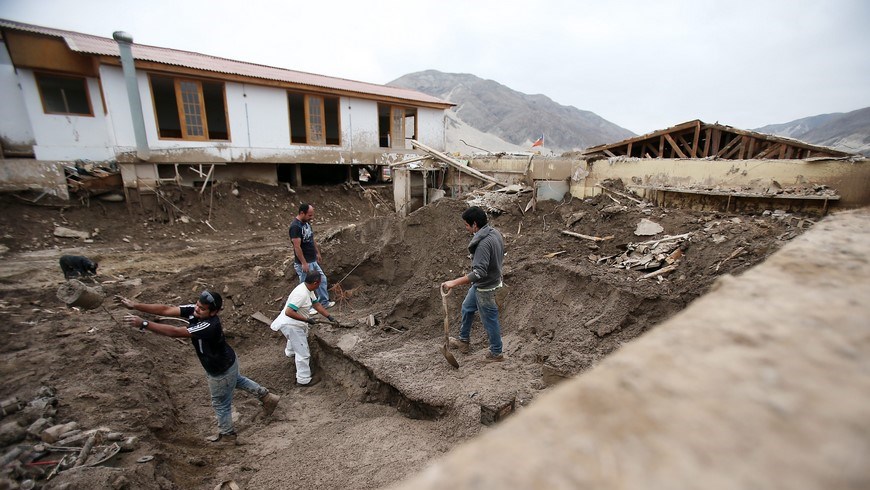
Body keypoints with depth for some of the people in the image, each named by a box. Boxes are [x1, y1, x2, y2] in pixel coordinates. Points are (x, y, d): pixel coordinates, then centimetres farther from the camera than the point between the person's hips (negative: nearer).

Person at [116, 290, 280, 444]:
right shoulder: (193, 310, -17)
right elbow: (166, 310, -17)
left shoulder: (209, 326, -41)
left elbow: (175, 332, -44)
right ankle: (266, 396, 48)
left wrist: (143, 324, -43)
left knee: (220, 404, 18)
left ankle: (226, 435, 44)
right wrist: (134, 305, -23)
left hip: (221, 371, -8)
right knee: (237, 380, 34)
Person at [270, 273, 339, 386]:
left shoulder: (308, 290, -2)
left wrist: (330, 317, 3)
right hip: (290, 325, -10)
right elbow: (288, 312, -35)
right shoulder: (301, 294, -33)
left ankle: (290, 353, 70)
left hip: (295, 323, 10)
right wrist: (307, 320, -30)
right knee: (303, 353, -2)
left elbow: (317, 304, 5)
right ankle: (304, 380, 11)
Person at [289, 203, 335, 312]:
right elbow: (297, 247, -25)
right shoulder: (295, 226, -23)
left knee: (322, 279, 17)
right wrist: (304, 263, -24)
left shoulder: (307, 222, 6)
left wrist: (318, 253, 20)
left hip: (313, 261, 9)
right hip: (304, 263, -9)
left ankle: (324, 302, 32)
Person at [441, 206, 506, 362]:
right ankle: (463, 341, 43)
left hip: (485, 288, -10)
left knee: (489, 320, 9)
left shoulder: (483, 243, -31)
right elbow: (499, 257, 11)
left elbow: (479, 273, -35)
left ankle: (496, 353, 31)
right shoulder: (494, 232, -2)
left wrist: (454, 282, -34)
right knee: (467, 308, 24)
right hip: (481, 285, 10)